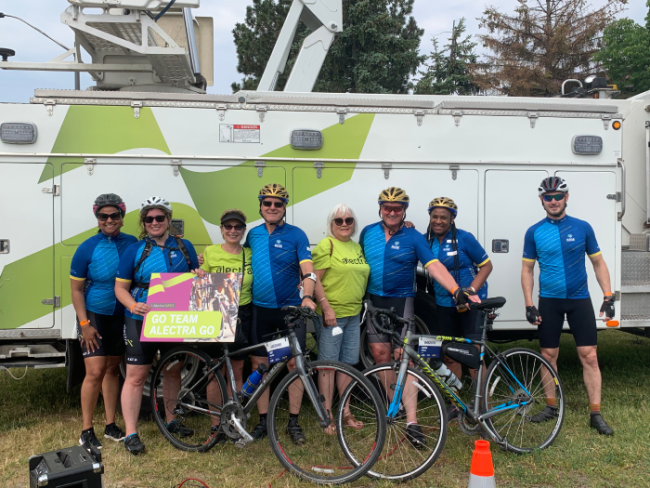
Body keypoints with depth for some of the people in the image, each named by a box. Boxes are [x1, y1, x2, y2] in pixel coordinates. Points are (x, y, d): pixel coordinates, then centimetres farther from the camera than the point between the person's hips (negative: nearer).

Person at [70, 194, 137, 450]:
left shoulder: (132, 244, -3)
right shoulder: (87, 248, -10)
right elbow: (76, 289, -7)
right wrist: (84, 324, -12)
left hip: (121, 316, 3)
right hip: (94, 316, -3)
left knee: (113, 369, 12)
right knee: (95, 372, -8)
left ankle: (111, 425, 23)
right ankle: (86, 431, 6)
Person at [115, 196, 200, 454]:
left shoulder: (184, 247, 5)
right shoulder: (134, 250, -1)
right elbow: (120, 287, -1)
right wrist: (134, 306, -20)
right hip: (142, 320, -3)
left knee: (173, 371, 15)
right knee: (136, 376, -2)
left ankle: (171, 420, 33)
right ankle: (131, 433, 6)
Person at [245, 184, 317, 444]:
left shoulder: (296, 235, -6)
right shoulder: (253, 234, 6)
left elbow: (308, 271, -12)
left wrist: (307, 297, -29)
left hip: (291, 308, -3)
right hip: (261, 308, 3)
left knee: (294, 364, 2)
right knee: (259, 364, 7)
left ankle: (294, 421, 15)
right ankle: (263, 421, 19)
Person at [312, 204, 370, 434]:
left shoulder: (358, 247, 12)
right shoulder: (326, 245, -8)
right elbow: (315, 280, -14)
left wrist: (360, 306, 14)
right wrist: (326, 307, -19)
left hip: (353, 314, 7)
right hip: (330, 314, -7)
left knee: (348, 363, 13)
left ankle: (346, 412, 25)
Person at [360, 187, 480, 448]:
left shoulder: (413, 237, -4)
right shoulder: (368, 232, 5)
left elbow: (434, 266, -13)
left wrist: (457, 291, -25)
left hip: (401, 301, -3)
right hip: (373, 301, 3)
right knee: (380, 354, 5)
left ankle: (412, 421, -9)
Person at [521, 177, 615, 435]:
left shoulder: (582, 227, -1)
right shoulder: (534, 232, -2)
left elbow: (598, 263, 5)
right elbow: (527, 269, 3)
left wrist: (608, 296, -3)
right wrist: (529, 304, -4)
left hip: (579, 300, 0)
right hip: (549, 302, 0)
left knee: (589, 356, -2)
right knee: (549, 355, 8)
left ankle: (596, 413, 8)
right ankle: (551, 406, 23)